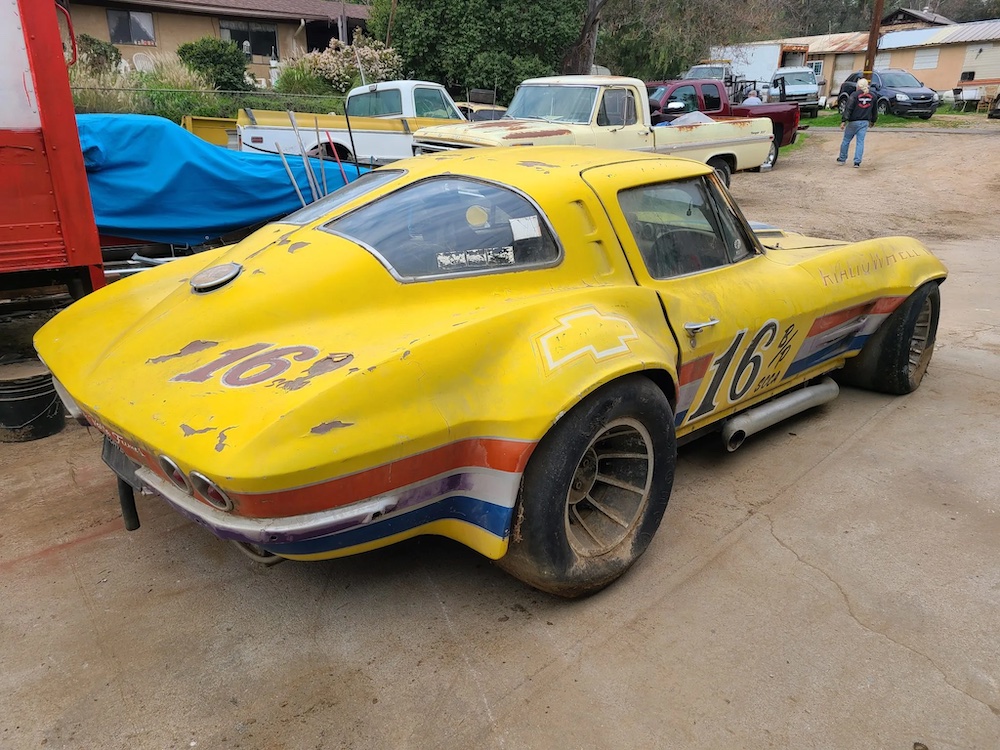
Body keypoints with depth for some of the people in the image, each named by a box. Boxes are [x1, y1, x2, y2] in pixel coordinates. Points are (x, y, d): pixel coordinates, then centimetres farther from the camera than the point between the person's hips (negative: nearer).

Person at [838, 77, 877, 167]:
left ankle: (842, 159, 21)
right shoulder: (872, 96, 10)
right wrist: (873, 121, 32)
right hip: (865, 122, 4)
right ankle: (857, 162, -2)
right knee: (860, 142, 3)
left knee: (846, 140, 11)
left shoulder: (855, 95, -9)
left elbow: (848, 108, -16)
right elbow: (875, 110, 19)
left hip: (853, 122, -4)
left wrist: (844, 120, -16)